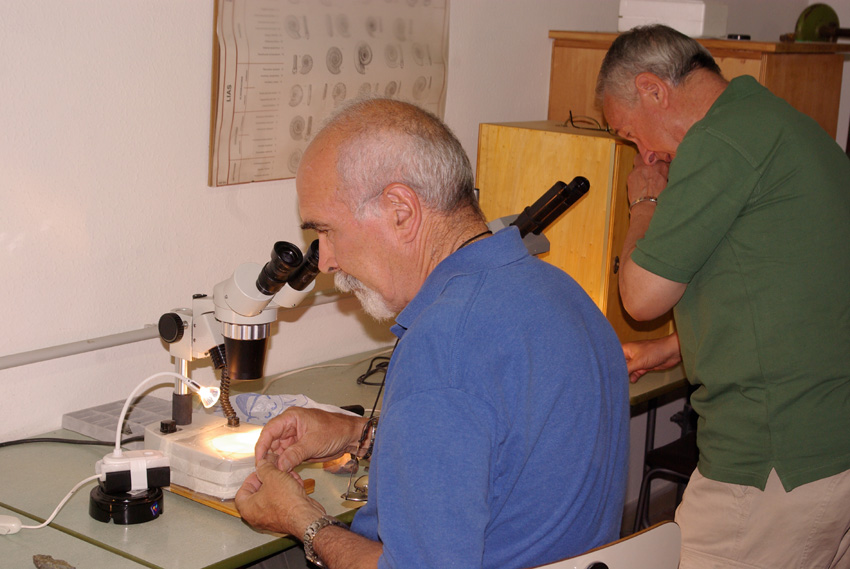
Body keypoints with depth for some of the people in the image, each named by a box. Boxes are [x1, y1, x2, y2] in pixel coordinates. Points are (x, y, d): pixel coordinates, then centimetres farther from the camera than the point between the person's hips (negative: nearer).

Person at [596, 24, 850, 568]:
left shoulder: (721, 141, -14)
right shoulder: (786, 124, 17)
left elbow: (643, 294, -10)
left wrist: (647, 202, 7)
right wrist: (672, 348, 28)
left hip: (777, 460, -10)